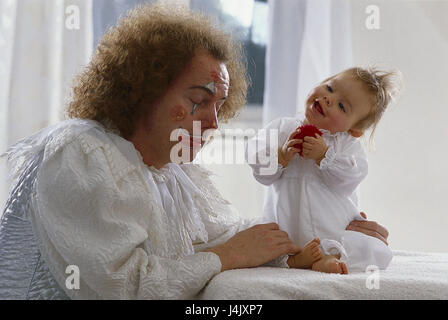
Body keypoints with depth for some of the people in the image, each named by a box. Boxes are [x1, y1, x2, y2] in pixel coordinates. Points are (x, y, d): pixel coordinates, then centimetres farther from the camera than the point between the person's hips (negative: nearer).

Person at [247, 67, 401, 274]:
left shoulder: (347, 144, 4)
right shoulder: (282, 128, 5)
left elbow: (351, 178, -12)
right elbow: (261, 171, -1)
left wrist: (324, 156, -21)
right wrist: (282, 156, -18)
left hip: (337, 230, 0)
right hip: (286, 230, 0)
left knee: (377, 250, -23)